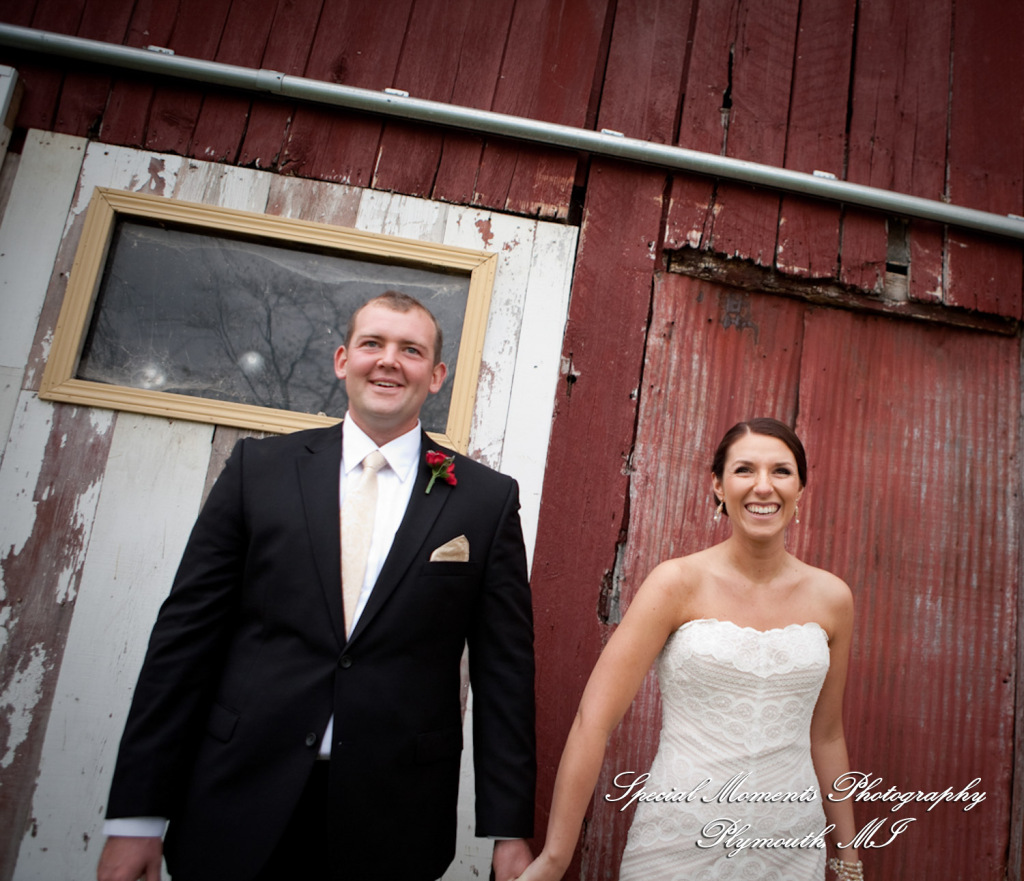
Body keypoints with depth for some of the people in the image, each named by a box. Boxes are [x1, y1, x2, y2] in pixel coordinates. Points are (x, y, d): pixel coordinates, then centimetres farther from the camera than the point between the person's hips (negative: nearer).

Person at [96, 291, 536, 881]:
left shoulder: (488, 498, -2)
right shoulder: (259, 467, 1)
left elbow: (505, 670, -1)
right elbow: (187, 634, 0)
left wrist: (511, 830, -2)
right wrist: (137, 814, 0)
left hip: (393, 825, 0)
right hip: (237, 808, 1)